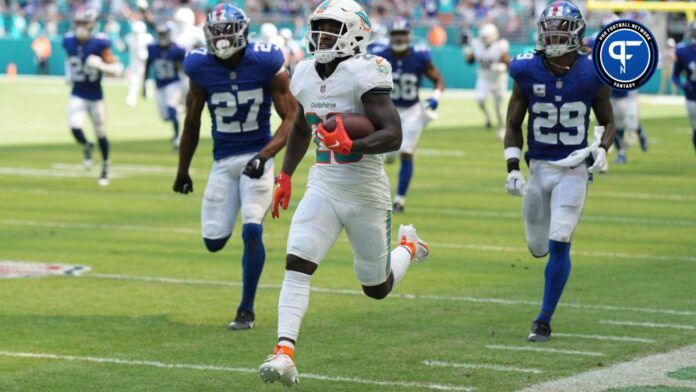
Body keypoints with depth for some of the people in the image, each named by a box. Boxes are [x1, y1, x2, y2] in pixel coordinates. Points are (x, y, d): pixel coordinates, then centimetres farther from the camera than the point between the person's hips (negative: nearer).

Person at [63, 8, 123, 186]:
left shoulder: (99, 44, -15)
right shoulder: (69, 42, -2)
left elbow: (116, 68, -14)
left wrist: (101, 66, -30)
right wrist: (69, 74, 8)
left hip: (96, 96, -2)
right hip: (77, 95, 2)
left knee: (100, 134, 7)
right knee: (75, 127, -19)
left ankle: (105, 166, 30)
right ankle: (86, 148, 14)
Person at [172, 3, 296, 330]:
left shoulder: (266, 64, -13)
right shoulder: (201, 68, -5)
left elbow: (291, 117, -8)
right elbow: (192, 123, 9)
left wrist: (264, 155, -22)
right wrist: (183, 171, 16)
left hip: (257, 157, -3)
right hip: (223, 161, 3)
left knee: (252, 232, -16)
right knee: (213, 241, 0)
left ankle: (246, 311, -1)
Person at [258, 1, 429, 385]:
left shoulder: (364, 75, -18)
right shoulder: (305, 74, 4)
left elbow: (393, 135, -23)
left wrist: (351, 147, -37)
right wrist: (285, 176, 22)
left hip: (366, 191, -5)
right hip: (323, 187, 5)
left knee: (377, 288, 12)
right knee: (296, 264, -17)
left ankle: (408, 246, 45)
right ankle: (284, 353, -22)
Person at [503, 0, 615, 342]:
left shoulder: (592, 75, -8)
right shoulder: (528, 72, -6)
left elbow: (608, 122, 7)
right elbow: (513, 125, 4)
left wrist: (602, 150, -13)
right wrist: (513, 170, -5)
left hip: (574, 170, -2)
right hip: (539, 168, 2)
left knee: (558, 245, -12)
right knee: (538, 247, 12)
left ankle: (544, 321, -1)